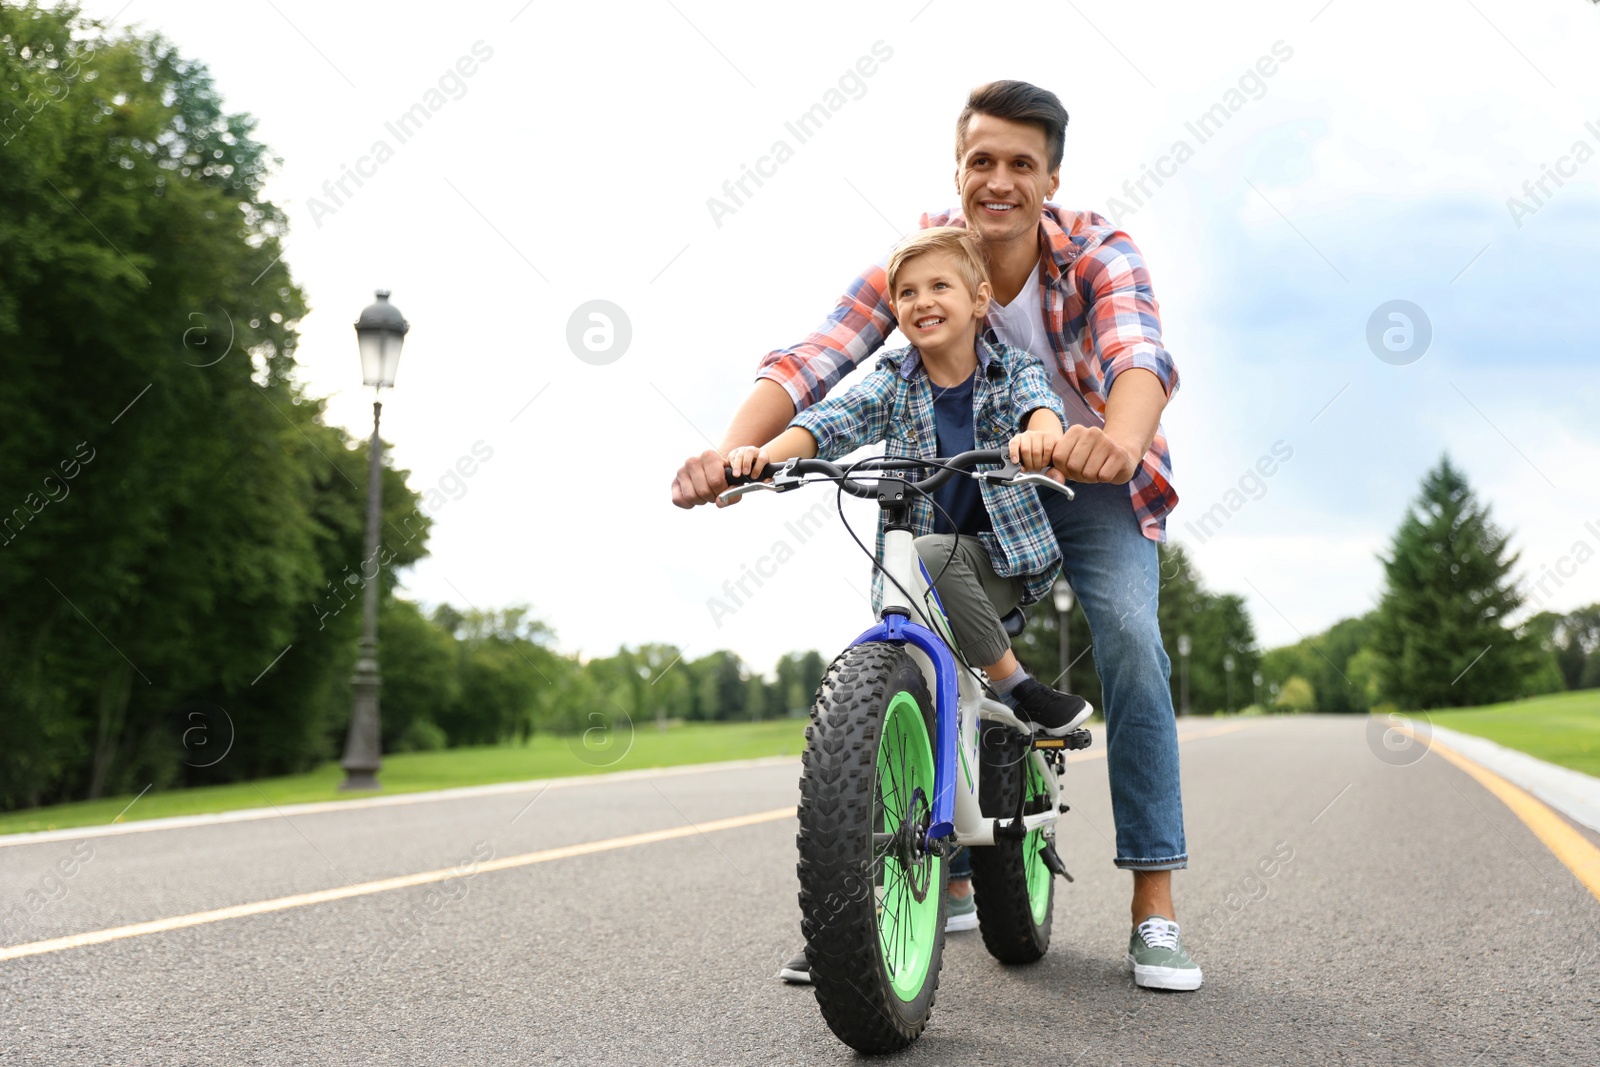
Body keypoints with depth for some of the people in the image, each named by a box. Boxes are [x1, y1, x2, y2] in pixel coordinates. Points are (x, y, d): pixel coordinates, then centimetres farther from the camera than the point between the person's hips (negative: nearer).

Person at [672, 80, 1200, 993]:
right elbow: (813, 359, -31)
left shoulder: (1100, 252, -23)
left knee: (1129, 636, -23)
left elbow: (1141, 355, -43)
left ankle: (1155, 907, -16)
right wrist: (732, 449, -50)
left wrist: (1118, 441, -67)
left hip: (1092, 482, -2)